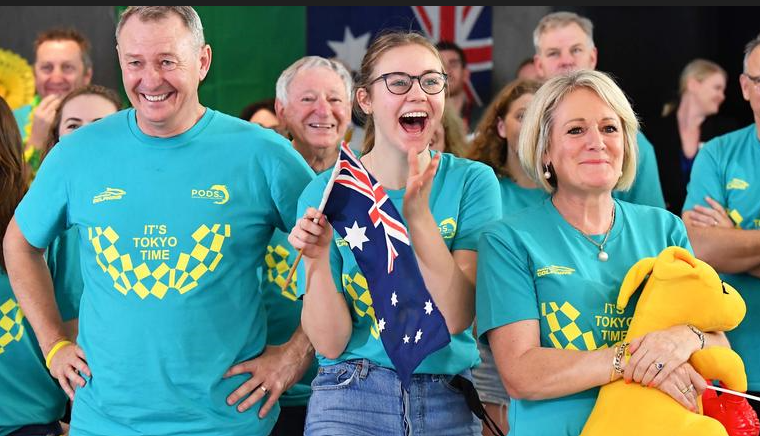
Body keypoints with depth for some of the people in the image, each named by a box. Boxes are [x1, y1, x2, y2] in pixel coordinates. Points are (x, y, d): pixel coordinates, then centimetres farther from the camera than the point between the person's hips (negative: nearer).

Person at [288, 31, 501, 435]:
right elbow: (330, 343, -5)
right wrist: (317, 261, -21)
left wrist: (419, 216, -22)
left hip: (450, 400, 1)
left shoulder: (472, 181, -4)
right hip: (352, 398, -1)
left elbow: (456, 318, -14)